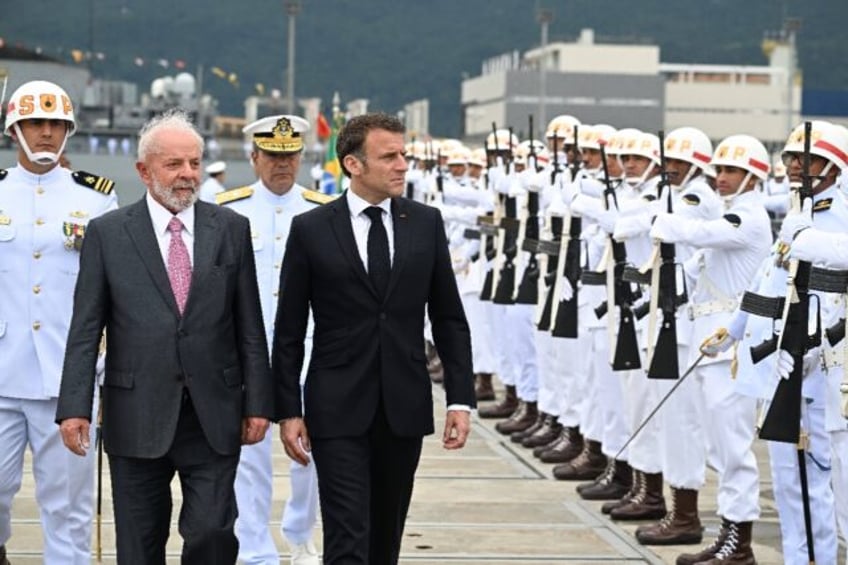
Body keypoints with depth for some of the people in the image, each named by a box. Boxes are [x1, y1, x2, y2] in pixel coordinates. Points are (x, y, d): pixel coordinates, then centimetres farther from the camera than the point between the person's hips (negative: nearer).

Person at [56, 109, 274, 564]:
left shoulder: (231, 229, 6)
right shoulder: (107, 233, 1)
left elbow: (250, 326, 6)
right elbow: (85, 330, -1)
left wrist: (258, 403, 2)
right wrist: (75, 406, -8)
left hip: (214, 419, 1)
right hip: (137, 420, 0)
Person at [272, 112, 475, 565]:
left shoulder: (426, 223, 4)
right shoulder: (310, 229, -3)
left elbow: (448, 318, 7)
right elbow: (289, 330, 1)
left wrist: (460, 398, 1)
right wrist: (287, 410, -2)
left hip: (405, 408, 3)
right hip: (338, 410, -3)